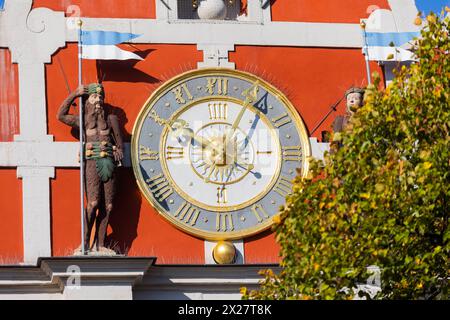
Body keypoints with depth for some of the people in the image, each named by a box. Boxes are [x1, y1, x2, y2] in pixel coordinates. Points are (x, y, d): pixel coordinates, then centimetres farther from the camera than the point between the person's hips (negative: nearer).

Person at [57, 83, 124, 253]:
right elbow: (61, 115, 2)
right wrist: (74, 95, 1)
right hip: (92, 164, -3)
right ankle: (85, 242, -13)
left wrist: (119, 152, 1)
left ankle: (99, 244, 6)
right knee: (93, 203, -19)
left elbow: (119, 141, 19)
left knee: (108, 206, -1)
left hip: (109, 163, 3)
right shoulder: (82, 120, 11)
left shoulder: (111, 119, 14)